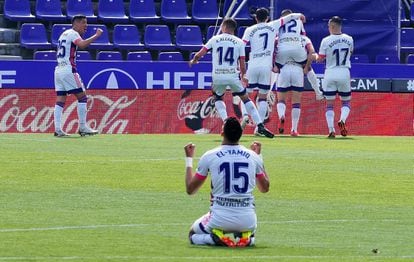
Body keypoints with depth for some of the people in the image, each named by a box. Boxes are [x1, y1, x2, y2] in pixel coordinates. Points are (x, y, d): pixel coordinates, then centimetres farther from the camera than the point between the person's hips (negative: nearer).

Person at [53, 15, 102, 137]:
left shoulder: (64, 34, 21)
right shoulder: (73, 33, -7)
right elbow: (82, 44, -27)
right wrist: (97, 35, -21)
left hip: (58, 70, 9)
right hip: (68, 70, -9)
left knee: (60, 100, 3)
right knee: (82, 97, -3)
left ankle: (58, 129, -4)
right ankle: (82, 127, -4)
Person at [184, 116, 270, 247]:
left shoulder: (209, 156, -5)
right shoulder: (253, 157, 2)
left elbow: (190, 189, 7)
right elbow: (265, 188, 20)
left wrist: (189, 158, 19)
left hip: (220, 219, -2)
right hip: (247, 220, 2)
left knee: (193, 235, 28)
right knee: (250, 231, 38)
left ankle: (215, 238, -6)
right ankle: (246, 238, 0)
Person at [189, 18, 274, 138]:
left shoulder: (214, 39, 6)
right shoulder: (239, 42, 5)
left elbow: (200, 53, 5)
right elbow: (242, 64, 5)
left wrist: (193, 60, 26)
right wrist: (243, 76, 24)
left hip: (218, 76, 0)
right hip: (233, 76, 0)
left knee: (218, 98, 26)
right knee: (245, 98, 11)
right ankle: (260, 125, 0)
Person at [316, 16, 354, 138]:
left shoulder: (326, 41, -9)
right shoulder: (349, 39, 0)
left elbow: (320, 59, -4)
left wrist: (316, 55, 18)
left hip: (330, 73, -2)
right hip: (344, 73, 2)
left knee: (329, 104, 5)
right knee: (346, 101, 14)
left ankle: (331, 130, -5)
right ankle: (342, 120, -14)